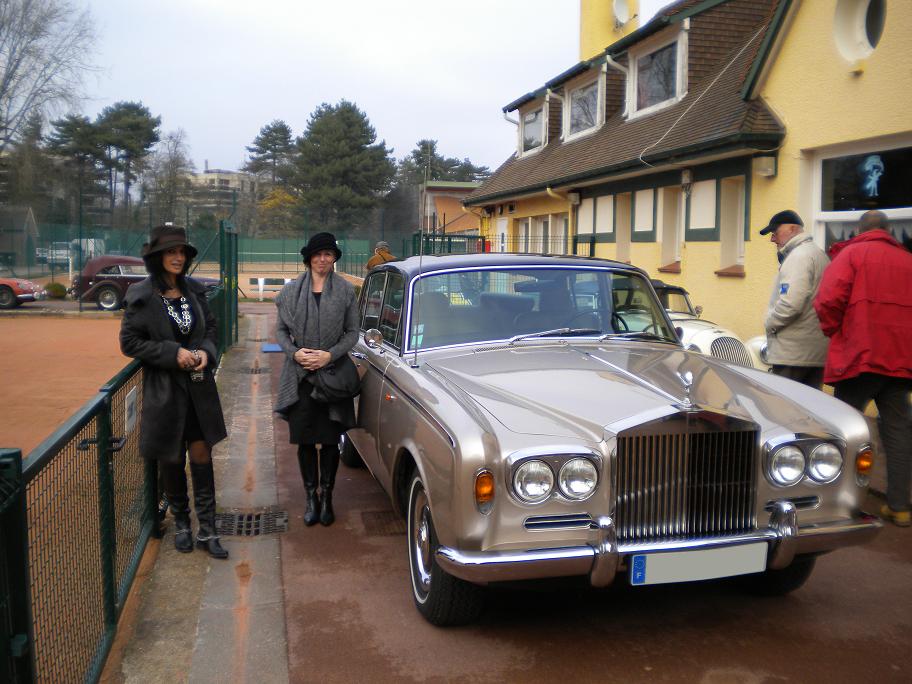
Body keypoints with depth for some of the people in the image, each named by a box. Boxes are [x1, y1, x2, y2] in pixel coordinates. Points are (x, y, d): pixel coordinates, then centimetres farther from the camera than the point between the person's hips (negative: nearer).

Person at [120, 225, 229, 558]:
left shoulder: (194, 290, 3)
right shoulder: (141, 295, -8)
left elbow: (210, 328, 14)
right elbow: (129, 342, -7)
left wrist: (206, 352, -6)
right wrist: (174, 353, -16)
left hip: (199, 388, 3)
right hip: (163, 389, -3)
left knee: (202, 456, 3)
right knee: (172, 460, 10)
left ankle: (206, 529, 11)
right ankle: (181, 523, 30)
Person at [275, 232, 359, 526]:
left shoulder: (346, 290, 1)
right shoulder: (292, 291, 4)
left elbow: (353, 333, 2)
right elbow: (280, 330, 7)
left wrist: (330, 355, -12)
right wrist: (294, 352, -11)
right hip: (300, 375, 1)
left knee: (330, 440, 5)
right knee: (304, 439, 5)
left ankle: (326, 497, 19)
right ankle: (311, 497, 18)